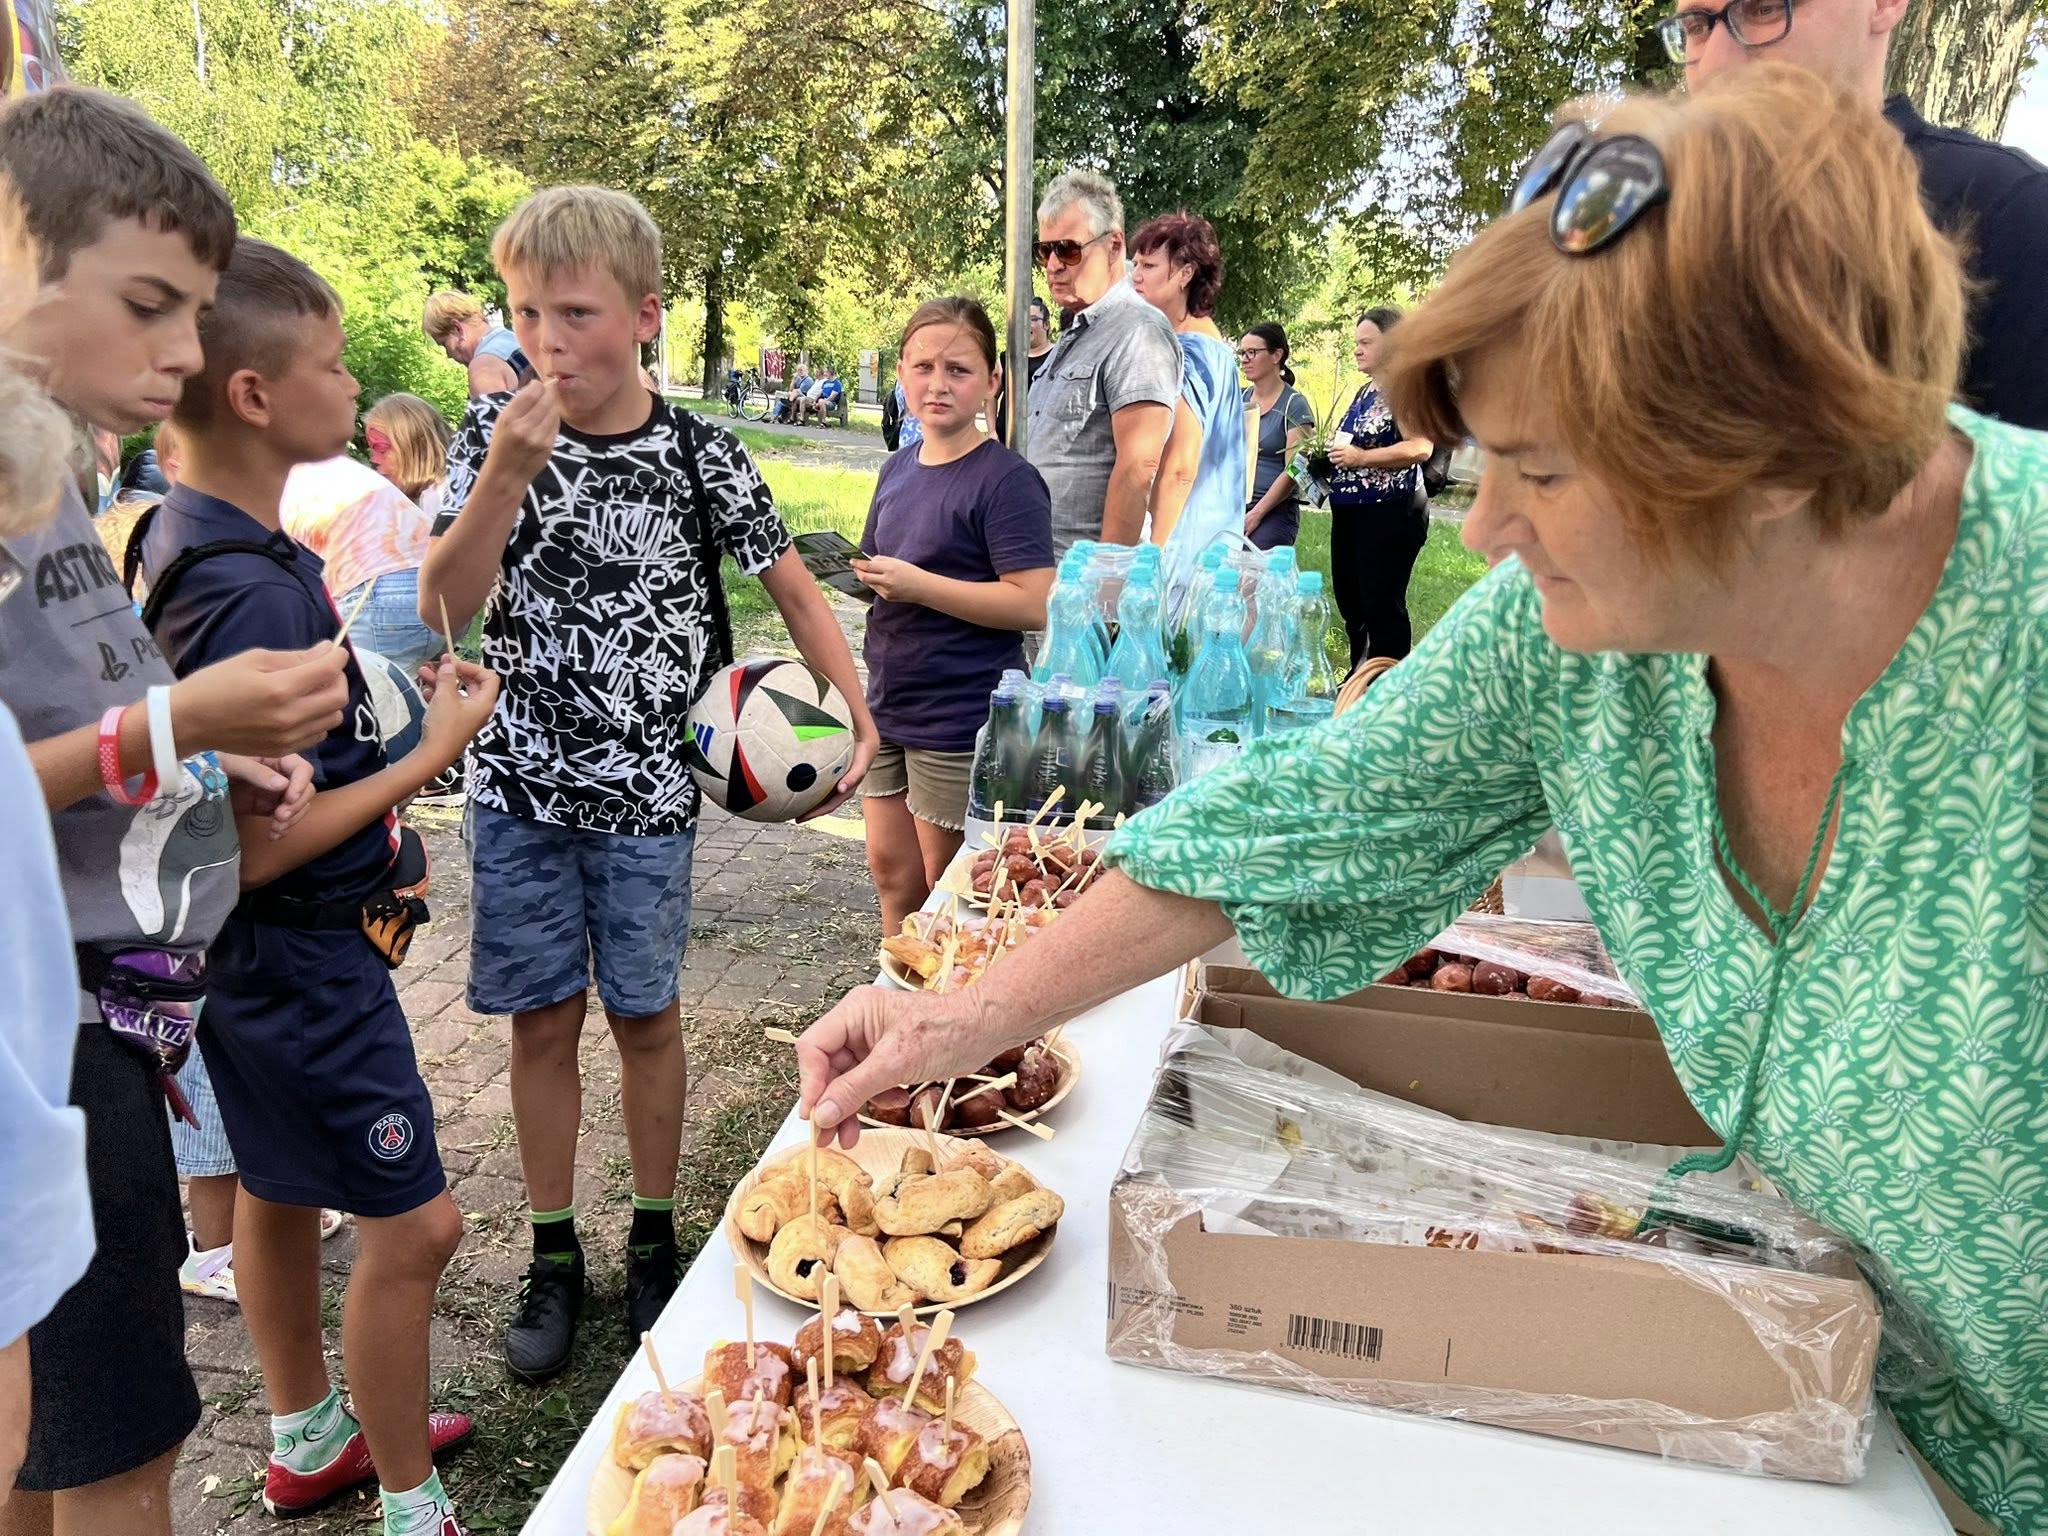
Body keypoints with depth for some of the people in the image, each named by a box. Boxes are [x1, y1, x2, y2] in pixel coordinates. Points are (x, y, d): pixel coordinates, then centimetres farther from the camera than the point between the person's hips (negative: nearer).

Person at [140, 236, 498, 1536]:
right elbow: (254, 848, -27)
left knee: (282, 1183, 23)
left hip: (272, 955, 10)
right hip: (301, 956, -10)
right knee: (414, 1223, 2)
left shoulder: (201, 542, 3)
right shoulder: (250, 589, -27)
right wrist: (431, 755, -20)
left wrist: (378, 828, 16)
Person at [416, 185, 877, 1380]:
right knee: (543, 1020, 10)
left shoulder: (699, 454, -8)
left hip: (646, 794, -1)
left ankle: (655, 1239, 30)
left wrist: (859, 710, -9)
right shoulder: (497, 433, -4)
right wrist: (506, 477, -24)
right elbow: (447, 606, -11)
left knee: (645, 1014, 10)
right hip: (520, 787, 2)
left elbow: (793, 585, 2)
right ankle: (556, 1255, 28)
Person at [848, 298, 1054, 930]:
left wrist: (917, 583, -22)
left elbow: (1034, 605, -22)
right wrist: (861, 571, 0)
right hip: (888, 709, 7)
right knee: (892, 870, 17)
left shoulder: (1006, 480, -14)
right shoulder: (898, 471, 9)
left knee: (949, 894, 7)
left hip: (961, 722, -7)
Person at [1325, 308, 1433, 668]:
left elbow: (1419, 448, -23)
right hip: (1349, 509, 10)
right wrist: (1327, 456, 11)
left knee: (1382, 604, -5)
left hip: (1389, 512, -10)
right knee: (1349, 598, 15)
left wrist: (1360, 457, -23)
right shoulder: (1365, 391, 17)